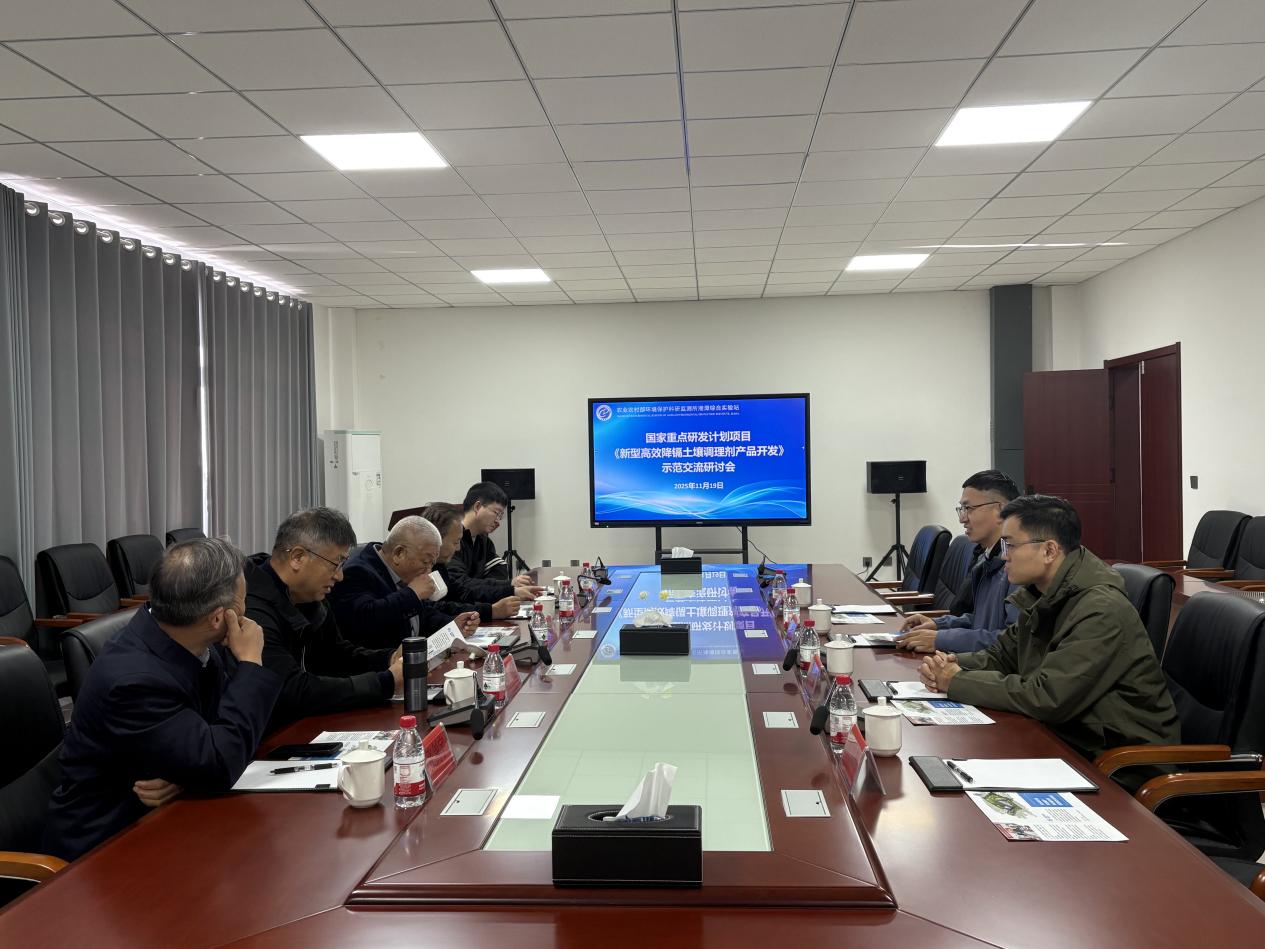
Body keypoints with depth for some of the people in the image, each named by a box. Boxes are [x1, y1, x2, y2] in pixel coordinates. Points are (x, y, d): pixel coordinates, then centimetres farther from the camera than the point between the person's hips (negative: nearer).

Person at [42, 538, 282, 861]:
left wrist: (185, 773, -18)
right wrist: (251, 663, -23)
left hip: (167, 816, 7)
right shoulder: (133, 680, -29)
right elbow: (221, 765, -29)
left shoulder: (192, 642, -7)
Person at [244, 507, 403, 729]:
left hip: (302, 724, 7)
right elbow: (294, 692, -27)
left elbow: (336, 654, 16)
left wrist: (391, 659, -1)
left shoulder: (311, 598, 3)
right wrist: (387, 682, -20)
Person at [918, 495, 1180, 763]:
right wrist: (953, 664, -7)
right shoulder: (1041, 595, 5)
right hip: (1073, 738, 7)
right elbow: (1001, 655, 14)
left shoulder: (1100, 611, -24)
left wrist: (959, 682, -18)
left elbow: (1046, 698, -28)